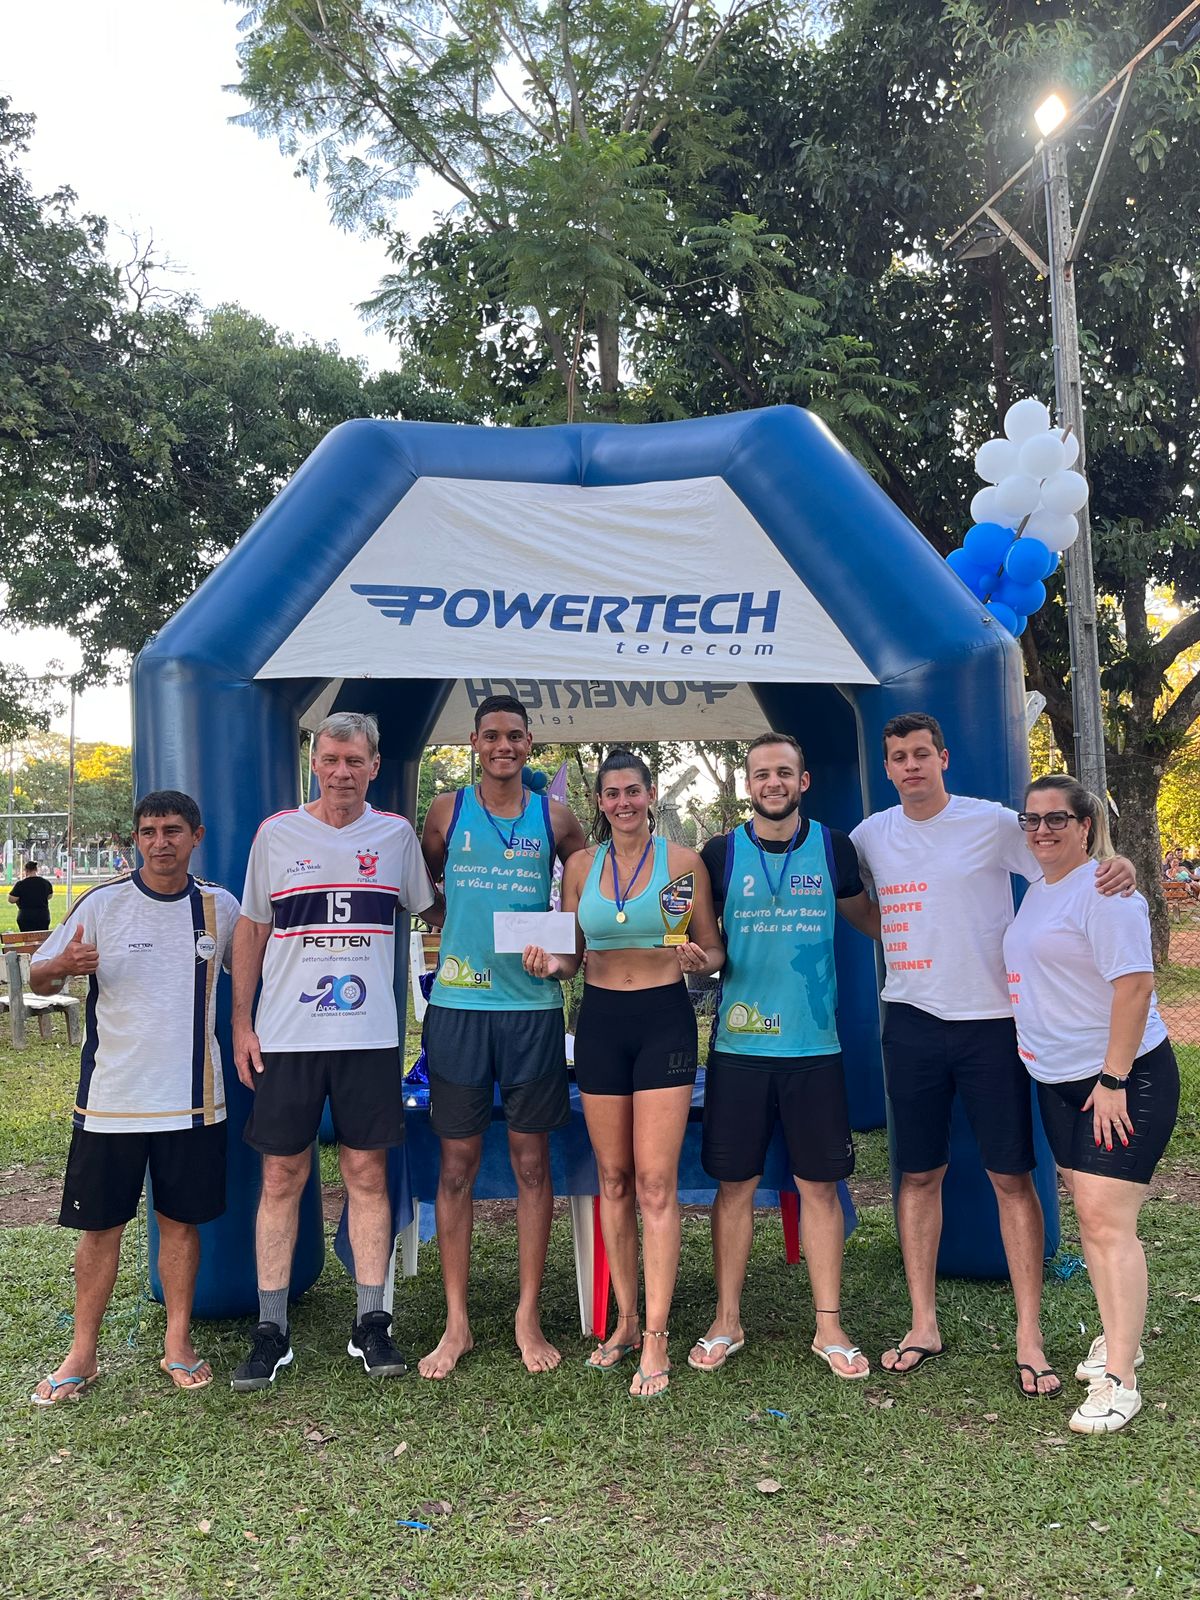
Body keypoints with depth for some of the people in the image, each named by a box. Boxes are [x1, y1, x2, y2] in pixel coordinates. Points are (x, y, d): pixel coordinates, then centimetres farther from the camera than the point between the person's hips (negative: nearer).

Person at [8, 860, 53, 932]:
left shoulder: (20, 884, -12)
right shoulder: (46, 883, 1)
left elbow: (11, 900, -6)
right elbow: (50, 896, 17)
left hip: (26, 917, -3)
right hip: (43, 916, 4)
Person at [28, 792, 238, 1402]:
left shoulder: (220, 907, 1)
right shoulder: (103, 904, -6)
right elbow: (37, 978, -1)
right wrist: (63, 966, -25)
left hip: (193, 1099, 2)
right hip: (111, 1099, -1)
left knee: (181, 1219, 11)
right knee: (101, 1225, 7)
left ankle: (178, 1342, 25)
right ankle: (82, 1353, 23)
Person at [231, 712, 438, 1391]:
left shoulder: (396, 834, 5)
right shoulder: (278, 833, 3)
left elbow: (432, 909, 17)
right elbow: (251, 930, 7)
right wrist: (241, 1024, 4)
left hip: (370, 1035, 1)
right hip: (285, 1036, 0)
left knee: (368, 1174, 5)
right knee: (282, 1177, 5)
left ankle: (371, 1322, 17)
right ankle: (272, 1329, 16)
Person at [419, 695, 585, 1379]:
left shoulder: (555, 819, 5)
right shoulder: (447, 811, 5)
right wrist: (460, 932, 5)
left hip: (533, 1006, 0)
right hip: (457, 1005, 0)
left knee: (532, 1161, 6)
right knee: (458, 1162, 5)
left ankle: (529, 1317, 19)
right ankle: (457, 1322, 17)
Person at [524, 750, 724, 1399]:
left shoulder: (683, 860, -2)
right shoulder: (581, 865, 6)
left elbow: (716, 952, 2)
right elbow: (571, 956, 12)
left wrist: (698, 959, -20)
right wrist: (548, 963, -10)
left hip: (664, 1019, -3)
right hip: (600, 1022, 3)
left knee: (655, 1183, -4)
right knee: (613, 1179, 10)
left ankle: (656, 1338, 4)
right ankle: (626, 1321, 24)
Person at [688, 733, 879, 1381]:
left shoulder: (834, 848, 4)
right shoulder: (720, 854, 2)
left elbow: (869, 918, 17)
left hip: (815, 1043, 0)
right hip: (739, 1043, 0)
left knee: (820, 1183, 7)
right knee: (734, 1183, 7)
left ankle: (829, 1326, 21)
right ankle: (727, 1321, 22)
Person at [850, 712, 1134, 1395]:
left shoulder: (994, 822, -4)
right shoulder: (871, 835, 6)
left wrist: (1118, 867, -22)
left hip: (991, 1019, -3)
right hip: (912, 1021, 3)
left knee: (1012, 1176, 1)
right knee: (919, 1174, 10)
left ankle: (1030, 1338, 12)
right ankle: (924, 1325, 23)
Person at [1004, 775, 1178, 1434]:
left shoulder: (1104, 891, -15)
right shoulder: (1038, 889, 12)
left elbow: (1134, 985, -21)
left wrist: (1113, 1080, -22)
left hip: (1124, 1080, -9)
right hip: (1060, 1079, 9)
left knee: (1107, 1221, -9)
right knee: (1088, 1214, 15)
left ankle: (1118, 1379, -2)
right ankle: (1117, 1337, 31)